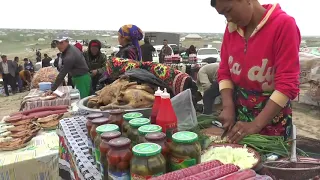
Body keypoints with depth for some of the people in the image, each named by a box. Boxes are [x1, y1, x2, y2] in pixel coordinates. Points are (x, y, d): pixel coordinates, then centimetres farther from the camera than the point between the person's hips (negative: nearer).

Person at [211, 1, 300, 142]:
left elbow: (287, 84, -20)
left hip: (272, 117, -4)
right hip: (239, 112, 5)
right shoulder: (232, 27, 0)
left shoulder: (284, 24, -17)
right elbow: (224, 72, 3)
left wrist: (256, 125, -24)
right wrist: (228, 107, -10)